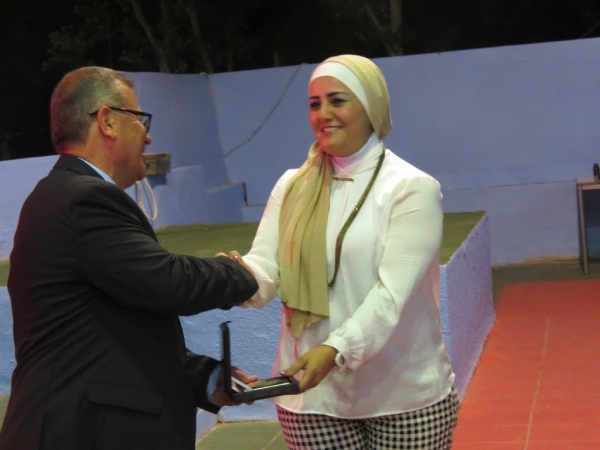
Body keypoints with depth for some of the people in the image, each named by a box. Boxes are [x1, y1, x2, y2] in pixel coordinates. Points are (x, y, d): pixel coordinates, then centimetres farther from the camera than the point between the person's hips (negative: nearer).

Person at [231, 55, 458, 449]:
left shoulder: (412, 188, -8)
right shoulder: (293, 187, 6)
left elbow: (393, 291, -18)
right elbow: (266, 269, -3)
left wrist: (335, 350, -32)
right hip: (313, 396, 3)